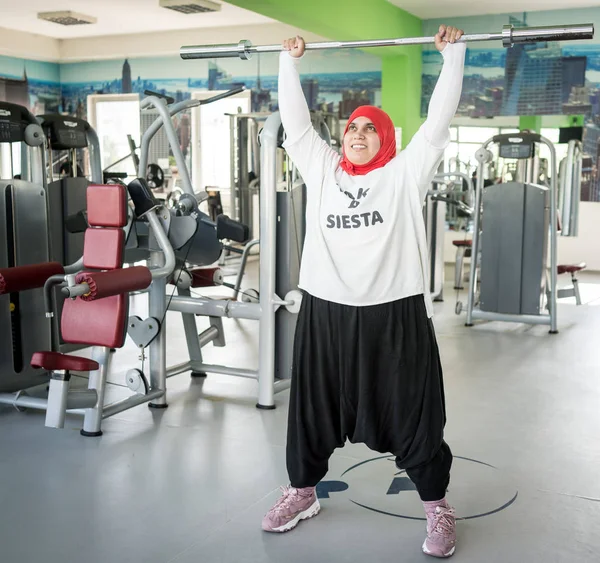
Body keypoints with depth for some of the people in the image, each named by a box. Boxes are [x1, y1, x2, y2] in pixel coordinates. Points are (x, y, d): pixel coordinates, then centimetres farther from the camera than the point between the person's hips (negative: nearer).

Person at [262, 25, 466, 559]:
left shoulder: (406, 173, 3)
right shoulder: (321, 170, 10)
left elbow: (439, 119, 1)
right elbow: (295, 120, 13)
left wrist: (453, 54, 3)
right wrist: (290, 62, 15)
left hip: (395, 312, -3)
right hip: (325, 311, 3)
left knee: (412, 414, 6)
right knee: (312, 407, 14)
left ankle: (437, 506, 23)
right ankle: (302, 491, 34)